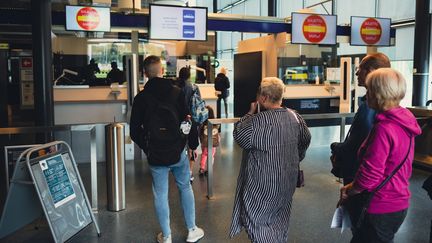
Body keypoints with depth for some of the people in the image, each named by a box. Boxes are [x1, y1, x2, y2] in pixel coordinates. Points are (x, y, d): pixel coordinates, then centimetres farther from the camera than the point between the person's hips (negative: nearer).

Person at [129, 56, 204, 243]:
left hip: (155, 154, -1)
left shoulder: (141, 98, -5)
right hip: (178, 151, 1)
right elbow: (186, 120, -1)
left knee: (161, 195, 9)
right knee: (185, 188, 16)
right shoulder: (177, 92, -4)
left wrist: (147, 147, 9)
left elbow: (135, 131, -3)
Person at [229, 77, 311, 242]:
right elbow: (305, 139, 13)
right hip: (288, 180, 7)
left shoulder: (259, 120, -24)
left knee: (254, 220, 8)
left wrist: (250, 113, -3)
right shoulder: (294, 116, -1)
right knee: (279, 221, 22)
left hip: (263, 184, -7)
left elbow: (239, 137, -10)